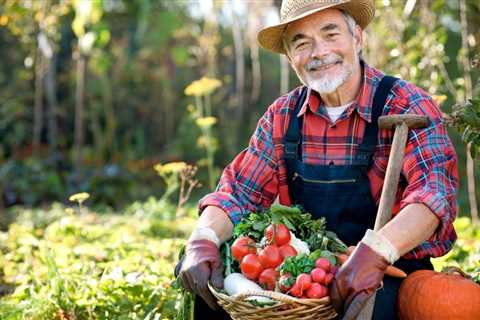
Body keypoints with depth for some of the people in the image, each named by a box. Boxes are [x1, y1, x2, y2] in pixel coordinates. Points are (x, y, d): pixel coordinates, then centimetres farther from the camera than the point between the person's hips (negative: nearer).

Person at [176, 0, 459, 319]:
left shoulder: (407, 107, -10)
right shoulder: (282, 116, 5)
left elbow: (436, 191, -25)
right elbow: (239, 192, 3)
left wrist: (375, 253, -43)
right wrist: (203, 240, -19)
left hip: (391, 271, -4)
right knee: (199, 275, -8)